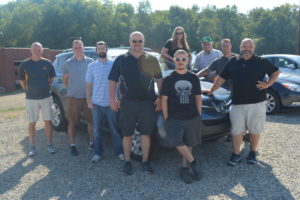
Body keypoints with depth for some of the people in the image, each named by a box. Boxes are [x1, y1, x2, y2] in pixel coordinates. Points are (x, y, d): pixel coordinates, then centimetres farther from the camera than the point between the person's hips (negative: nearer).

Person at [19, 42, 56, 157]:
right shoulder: (25, 64, -4)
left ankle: (50, 145, 18)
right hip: (31, 99, -1)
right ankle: (32, 147, 17)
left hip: (46, 97, 1)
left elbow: (51, 78, 13)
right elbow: (22, 81, 7)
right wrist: (28, 91, 0)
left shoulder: (47, 63, -1)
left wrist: (45, 87, 7)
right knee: (32, 123, 6)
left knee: (48, 121, 6)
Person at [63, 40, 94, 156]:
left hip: (88, 97, 1)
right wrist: (69, 90, 1)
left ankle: (91, 143, 21)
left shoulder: (90, 62, 3)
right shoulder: (68, 63, 2)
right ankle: (72, 145, 16)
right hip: (73, 97, -1)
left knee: (91, 121, 6)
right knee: (72, 122, 5)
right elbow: (65, 79, 11)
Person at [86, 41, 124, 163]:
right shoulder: (92, 66, 6)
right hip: (97, 104, 1)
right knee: (97, 130, 8)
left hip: (111, 103, -1)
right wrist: (88, 101, -1)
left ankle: (119, 152, 18)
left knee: (115, 129, 6)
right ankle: (98, 153, 19)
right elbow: (89, 85, 6)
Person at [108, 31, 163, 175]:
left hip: (147, 102, 1)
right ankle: (127, 162, 22)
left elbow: (159, 79, 8)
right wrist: (112, 98, -3)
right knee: (127, 134, 7)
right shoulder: (121, 59, 3)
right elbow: (112, 80, 5)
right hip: (127, 102, 0)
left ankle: (145, 161, 21)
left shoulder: (152, 59, 5)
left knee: (146, 133, 7)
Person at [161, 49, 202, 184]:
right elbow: (164, 99, -1)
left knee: (188, 144, 9)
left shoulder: (194, 78, 7)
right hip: (174, 118, -2)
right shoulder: (168, 79, 0)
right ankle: (193, 162, 4)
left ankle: (185, 168, 24)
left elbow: (198, 98, 12)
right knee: (177, 142, -16)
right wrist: (166, 118, -5)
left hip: (192, 117, 3)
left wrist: (198, 115, 7)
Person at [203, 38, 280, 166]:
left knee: (255, 129, 9)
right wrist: (211, 90, 14)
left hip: (257, 103, -1)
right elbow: (221, 78, 13)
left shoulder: (261, 62, 3)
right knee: (236, 130, 4)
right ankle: (236, 155, 17)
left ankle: (253, 153, 27)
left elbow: (276, 72, 11)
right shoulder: (232, 62, 8)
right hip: (237, 103, 1)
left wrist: (268, 84, -3)